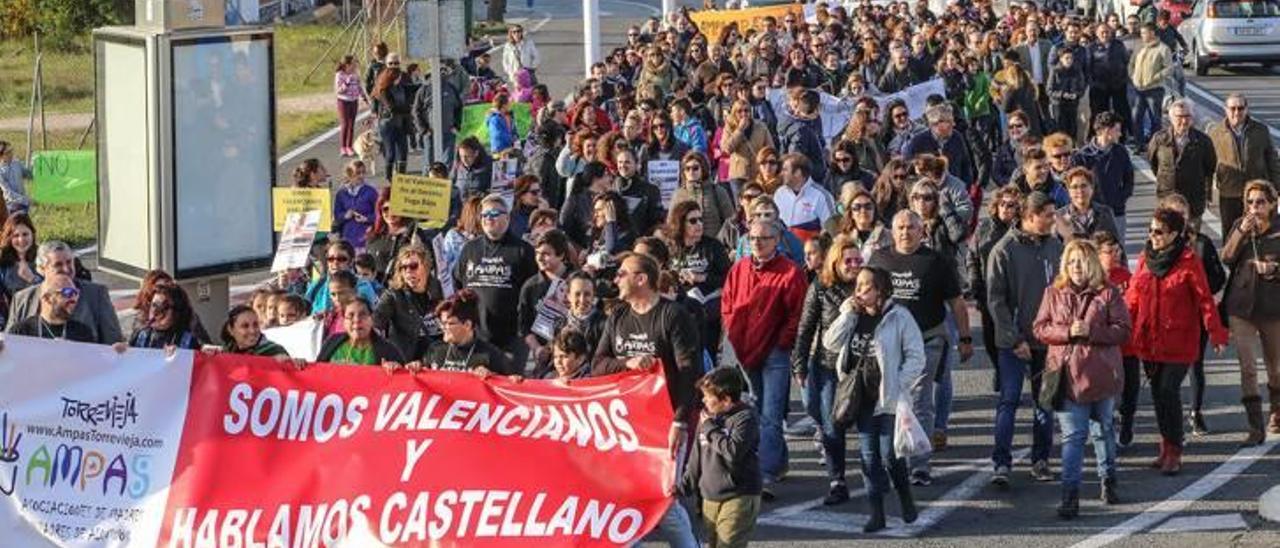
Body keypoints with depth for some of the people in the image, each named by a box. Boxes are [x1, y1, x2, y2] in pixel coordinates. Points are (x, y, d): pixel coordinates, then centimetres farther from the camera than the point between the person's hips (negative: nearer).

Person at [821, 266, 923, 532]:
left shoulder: (899, 317, -9)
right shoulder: (854, 316, 8)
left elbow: (916, 357, -8)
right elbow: (831, 343, -1)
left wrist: (898, 387, -14)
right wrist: (848, 314, -7)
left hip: (888, 400, -5)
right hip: (863, 399, 5)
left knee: (890, 455, -2)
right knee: (869, 456, 6)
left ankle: (906, 500, 23)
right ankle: (876, 512, 11)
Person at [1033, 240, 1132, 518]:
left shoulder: (1108, 293, -2)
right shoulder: (1054, 293, 5)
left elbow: (1123, 330, -6)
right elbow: (1040, 328, 3)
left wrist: (1091, 331, -19)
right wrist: (1067, 332, -14)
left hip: (1101, 374, 0)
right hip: (1067, 373, 0)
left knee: (1103, 430, 17)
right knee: (1072, 435, -6)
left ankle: (1108, 481, 34)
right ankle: (1070, 494, -8)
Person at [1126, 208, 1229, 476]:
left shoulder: (1189, 262, -9)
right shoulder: (1146, 259, 7)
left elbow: (1204, 300, -8)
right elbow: (1132, 298, 12)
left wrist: (1216, 332, -12)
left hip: (1179, 341, -5)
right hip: (1149, 340, 5)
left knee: (1169, 390, -10)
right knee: (1158, 391, 10)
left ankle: (1174, 453, -1)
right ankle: (1167, 447, 22)